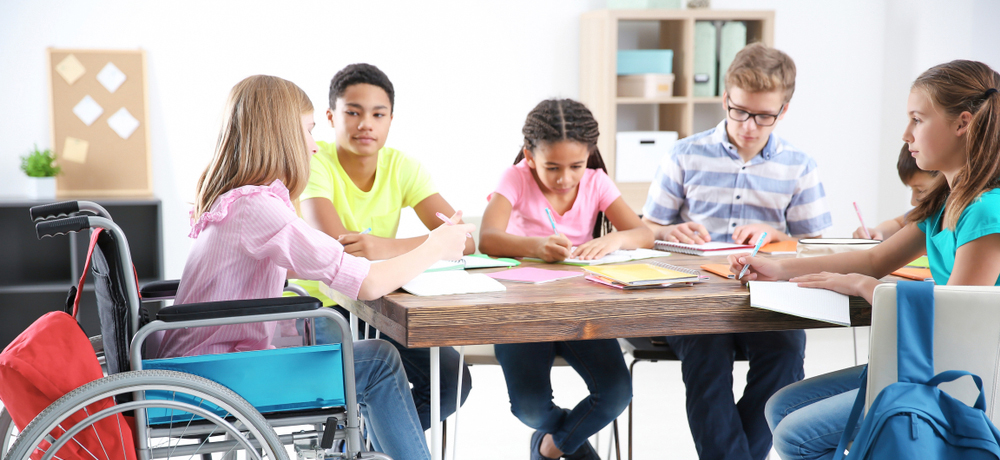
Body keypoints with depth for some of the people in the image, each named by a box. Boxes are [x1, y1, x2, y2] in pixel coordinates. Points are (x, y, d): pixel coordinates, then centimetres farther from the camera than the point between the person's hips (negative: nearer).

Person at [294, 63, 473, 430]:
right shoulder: (314, 164, -13)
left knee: (452, 379, -15)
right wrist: (427, 246, -24)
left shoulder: (401, 167, -1)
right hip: (312, 306, -5)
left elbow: (464, 239, -15)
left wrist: (392, 247, -34)